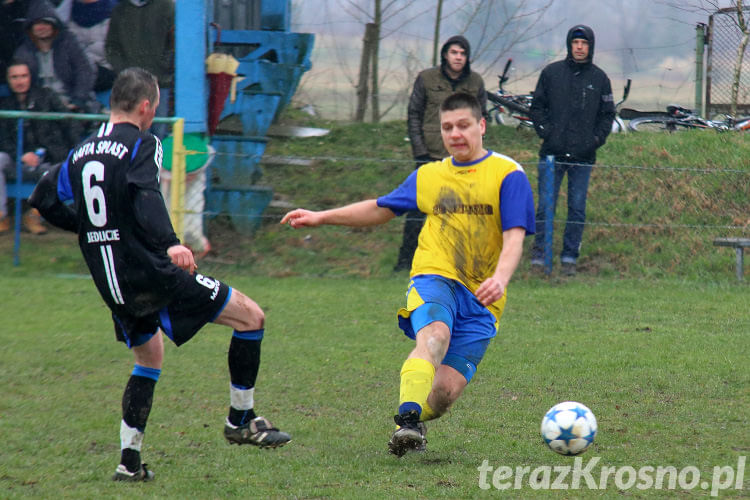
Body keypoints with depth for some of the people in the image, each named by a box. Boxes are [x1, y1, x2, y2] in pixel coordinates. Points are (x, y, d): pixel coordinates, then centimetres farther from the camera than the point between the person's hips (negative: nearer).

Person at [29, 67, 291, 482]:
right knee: (250, 316, 1)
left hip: (112, 284, 8)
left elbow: (45, 199, 17)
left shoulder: (81, 152, 13)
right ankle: (241, 420, 5)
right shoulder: (141, 145, -8)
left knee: (148, 358, 26)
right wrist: (170, 244, -38)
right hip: (152, 275, -8)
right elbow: (146, 197, -25)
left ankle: (129, 459, 17)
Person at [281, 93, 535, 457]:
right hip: (434, 278, 1)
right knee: (434, 335, -35)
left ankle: (415, 419, 20)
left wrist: (500, 279, -26)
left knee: (445, 392, -12)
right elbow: (380, 209, 30)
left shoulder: (508, 175, 2)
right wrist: (321, 218, 24)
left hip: (480, 298, -1)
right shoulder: (429, 176, 16)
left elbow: (514, 237, -8)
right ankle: (407, 419, -49)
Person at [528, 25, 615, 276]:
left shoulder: (599, 79, 9)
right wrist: (545, 131, -4)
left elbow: (607, 114, 14)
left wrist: (596, 139, 0)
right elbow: (537, 106, 11)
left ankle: (570, 256, 7)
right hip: (552, 153, -1)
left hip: (583, 157, 1)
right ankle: (540, 252, 6)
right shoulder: (551, 73, 6)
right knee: (545, 205, -3)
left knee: (578, 208, 1)